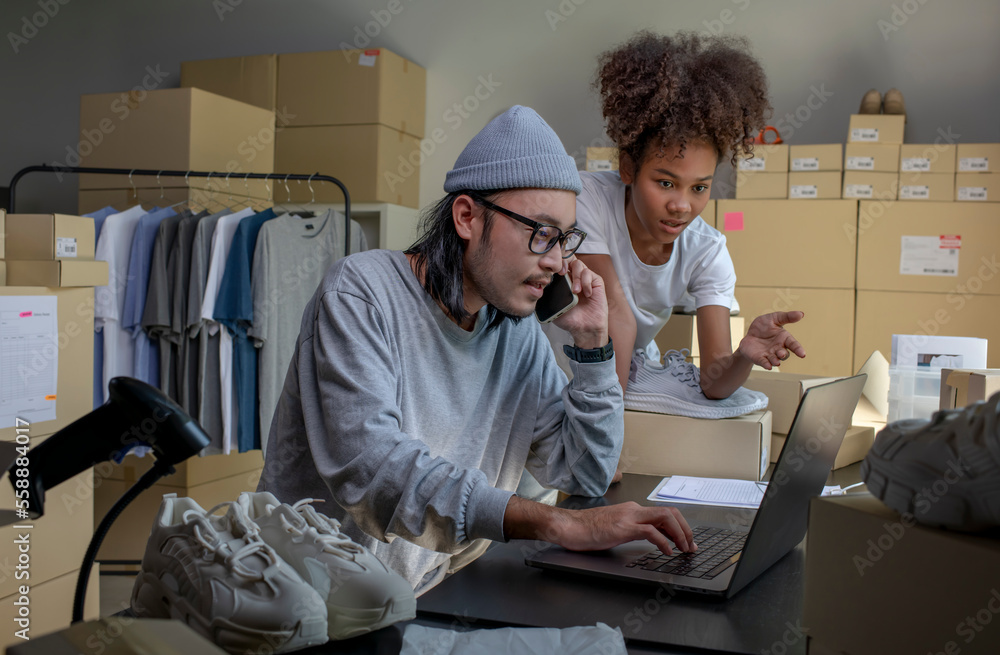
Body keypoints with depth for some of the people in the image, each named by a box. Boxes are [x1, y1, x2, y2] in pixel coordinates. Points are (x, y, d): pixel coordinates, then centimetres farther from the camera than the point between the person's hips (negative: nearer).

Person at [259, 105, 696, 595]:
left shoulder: (518, 329, 5)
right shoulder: (360, 292, -14)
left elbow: (588, 475, 8)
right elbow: (366, 466, -29)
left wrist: (593, 343, -3)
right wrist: (553, 522, -35)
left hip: (442, 593, 6)